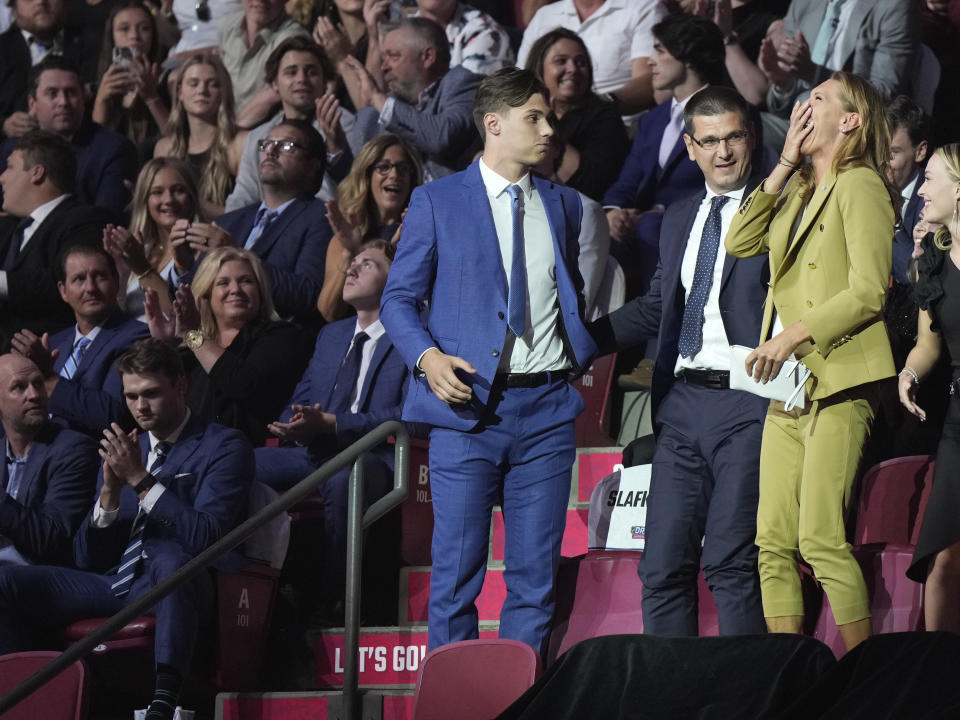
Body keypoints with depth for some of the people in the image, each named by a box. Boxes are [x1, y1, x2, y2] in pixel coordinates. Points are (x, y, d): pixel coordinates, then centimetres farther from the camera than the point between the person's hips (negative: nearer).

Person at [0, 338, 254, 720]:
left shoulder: (224, 446, 2)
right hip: (114, 583, 6)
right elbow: (87, 560, 15)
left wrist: (141, 480, -14)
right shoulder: (125, 448, 19)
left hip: (174, 588, -6)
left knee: (169, 556, -41)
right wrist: (110, 492, -2)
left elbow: (204, 538, -14)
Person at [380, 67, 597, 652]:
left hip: (548, 406, 3)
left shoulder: (562, 204, 15)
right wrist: (428, 356, -15)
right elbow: (399, 298, 3)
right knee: (457, 570, -2)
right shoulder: (437, 202, 4)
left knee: (537, 571, 2)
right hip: (469, 406, -3)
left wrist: (582, 357, 6)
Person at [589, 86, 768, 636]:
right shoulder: (678, 220, 21)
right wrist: (577, 338, 21)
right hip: (682, 400, 7)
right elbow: (656, 308, 30)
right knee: (664, 564, 4)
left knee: (730, 561, -11)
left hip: (747, 403, -7)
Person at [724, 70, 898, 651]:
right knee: (774, 543, 1)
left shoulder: (859, 186, -5)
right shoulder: (798, 190, 20)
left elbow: (868, 294, -12)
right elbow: (740, 243, 11)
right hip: (787, 385, 8)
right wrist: (786, 164, 9)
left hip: (838, 382, -8)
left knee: (821, 538, -16)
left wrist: (795, 335, -18)